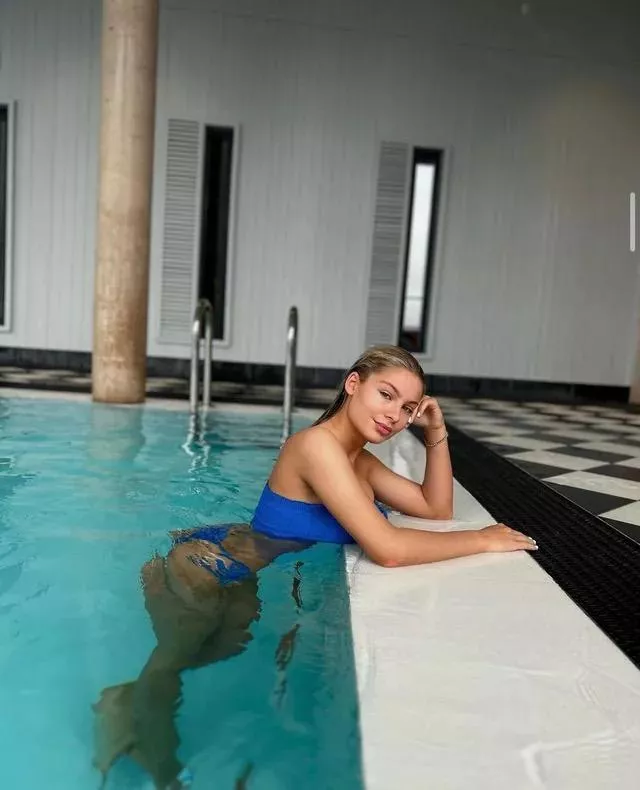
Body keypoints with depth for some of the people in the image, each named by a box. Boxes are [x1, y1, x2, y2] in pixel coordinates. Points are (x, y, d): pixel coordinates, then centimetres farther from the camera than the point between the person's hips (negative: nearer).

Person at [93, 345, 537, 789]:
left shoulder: (359, 459, 1)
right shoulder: (317, 443, -29)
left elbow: (437, 510, 7)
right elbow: (388, 549, -36)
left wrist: (437, 433, -4)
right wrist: (485, 539, -24)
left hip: (246, 580, 8)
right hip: (204, 567, -8)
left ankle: (131, 704, 39)